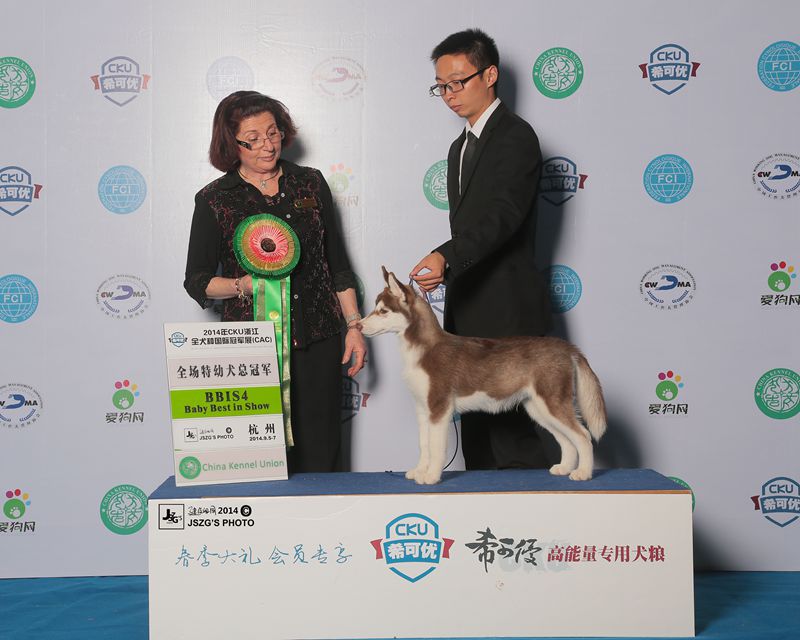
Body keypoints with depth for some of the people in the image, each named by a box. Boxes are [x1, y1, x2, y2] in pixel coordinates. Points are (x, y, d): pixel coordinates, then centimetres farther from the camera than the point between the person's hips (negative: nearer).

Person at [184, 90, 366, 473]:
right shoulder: (214, 200, 3)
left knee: (320, 455, 1)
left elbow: (338, 263, 14)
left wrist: (354, 326, 8)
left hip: (317, 341, 2)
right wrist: (244, 285, -13)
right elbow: (196, 281, 5)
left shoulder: (310, 183, 10)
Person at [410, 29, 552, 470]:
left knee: (511, 435, -9)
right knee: (476, 438, 12)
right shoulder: (461, 147, 20)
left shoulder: (516, 136, -9)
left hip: (508, 316, -9)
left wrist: (446, 258, -41)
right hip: (470, 316, 9)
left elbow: (502, 214, -25)